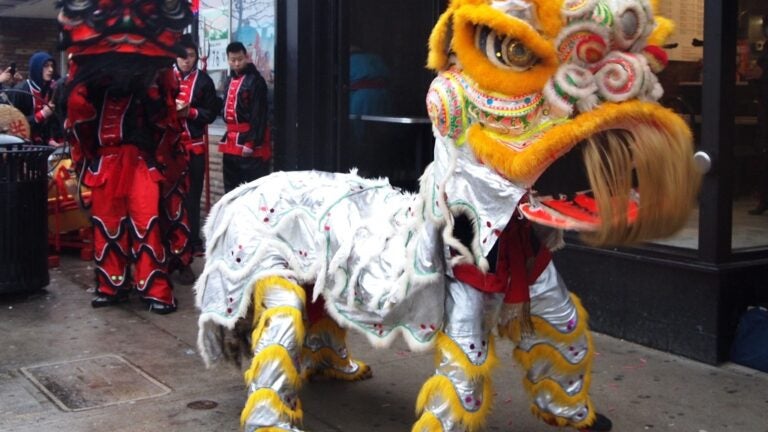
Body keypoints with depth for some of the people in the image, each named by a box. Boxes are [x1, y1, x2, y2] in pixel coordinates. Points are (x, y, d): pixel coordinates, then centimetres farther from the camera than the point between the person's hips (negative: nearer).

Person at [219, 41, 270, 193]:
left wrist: (252, 143, -20)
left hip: (248, 141, -9)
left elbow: (259, 115, -16)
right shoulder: (231, 79, 17)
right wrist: (229, 136, 14)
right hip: (231, 142, 9)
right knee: (231, 188, 15)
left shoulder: (255, 80, -10)